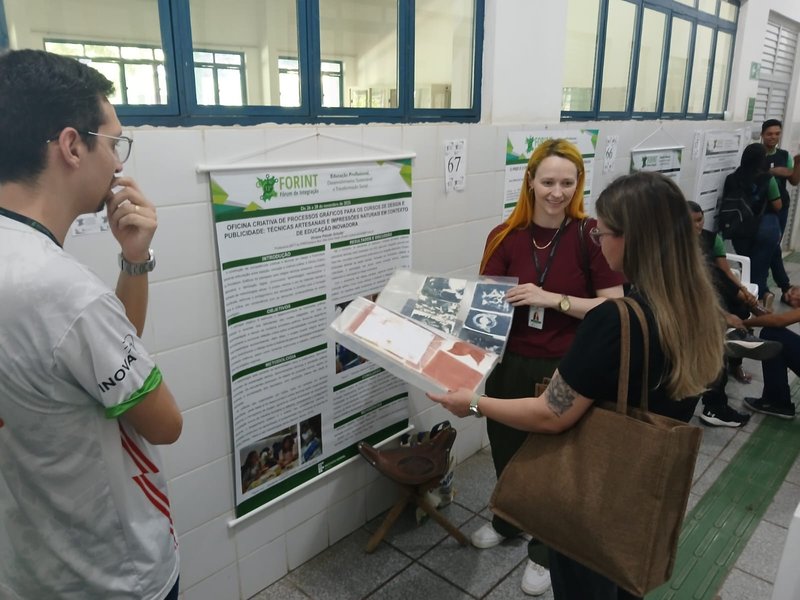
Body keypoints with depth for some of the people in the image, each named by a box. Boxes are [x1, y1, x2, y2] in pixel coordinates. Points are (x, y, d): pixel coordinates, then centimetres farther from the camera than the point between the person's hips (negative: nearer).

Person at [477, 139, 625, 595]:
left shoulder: (591, 236, -13)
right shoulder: (505, 237, -4)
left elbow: (614, 306, -13)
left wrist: (552, 299, -23)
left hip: (564, 370, -3)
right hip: (509, 364, 3)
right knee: (507, 450, 21)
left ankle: (544, 550, 40)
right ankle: (507, 521, 51)